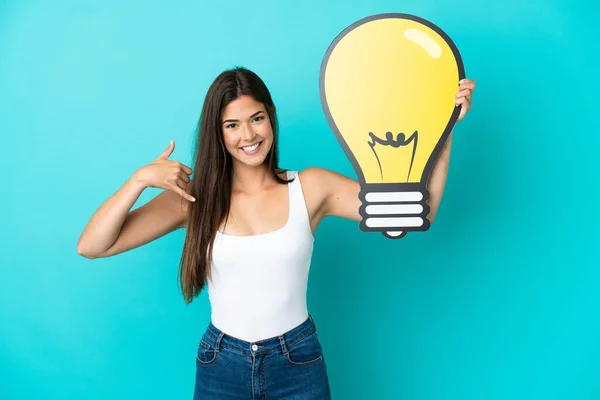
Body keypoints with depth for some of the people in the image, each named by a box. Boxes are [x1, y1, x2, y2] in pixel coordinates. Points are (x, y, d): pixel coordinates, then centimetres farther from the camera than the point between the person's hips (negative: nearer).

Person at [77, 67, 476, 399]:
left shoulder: (312, 187, -8)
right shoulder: (195, 197, -8)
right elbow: (91, 246, -12)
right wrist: (140, 179, -24)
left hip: (298, 363, 0)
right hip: (221, 367, 1)